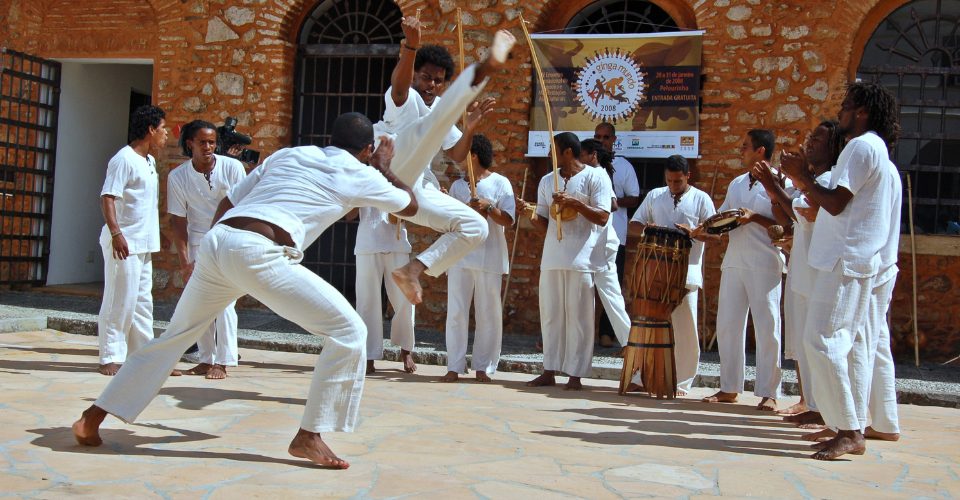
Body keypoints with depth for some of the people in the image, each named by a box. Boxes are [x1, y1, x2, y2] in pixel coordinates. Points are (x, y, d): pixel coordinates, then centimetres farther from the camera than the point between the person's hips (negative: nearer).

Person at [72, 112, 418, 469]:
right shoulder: (359, 174, 14)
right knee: (348, 332, 1)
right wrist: (383, 168, 45)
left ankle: (93, 417, 33)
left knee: (175, 336, 25)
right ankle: (309, 436, 1)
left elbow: (228, 202, 27)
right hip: (256, 253, -6)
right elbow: (410, 206, 31)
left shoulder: (288, 154, 27)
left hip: (216, 240, 7)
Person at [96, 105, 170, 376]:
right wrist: (116, 233, -26)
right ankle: (111, 358, 3)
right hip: (123, 242, -9)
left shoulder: (150, 161, 16)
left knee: (142, 301, 13)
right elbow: (107, 198, -17)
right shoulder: (124, 159, -11)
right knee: (120, 300, -5)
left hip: (144, 243, 9)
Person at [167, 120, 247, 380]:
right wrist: (184, 261, -9)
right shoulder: (178, 177, -7)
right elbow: (177, 220, -5)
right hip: (198, 243, 3)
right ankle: (206, 360, 17)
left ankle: (222, 362, -3)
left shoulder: (232, 167, -13)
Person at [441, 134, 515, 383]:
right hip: (460, 256, 3)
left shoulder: (500, 183, 3)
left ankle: (483, 367, 11)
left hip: (489, 257, -3)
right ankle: (454, 367, 5)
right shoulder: (458, 185, 14)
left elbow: (508, 220, -4)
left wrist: (489, 206, -17)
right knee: (456, 312, 0)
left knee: (488, 314, 2)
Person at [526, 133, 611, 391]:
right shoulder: (547, 181, 15)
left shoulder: (594, 176, -2)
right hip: (552, 257, 6)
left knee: (578, 316, -1)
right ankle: (549, 371, 15)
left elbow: (602, 217, -8)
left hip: (581, 259, -5)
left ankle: (575, 374, 5)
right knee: (550, 314, 7)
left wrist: (574, 202, -17)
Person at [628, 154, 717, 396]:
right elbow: (632, 227, 12)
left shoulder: (701, 199, 5)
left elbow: (716, 234, 1)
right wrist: (646, 229, -10)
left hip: (687, 272, -3)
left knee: (685, 330, -1)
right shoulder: (654, 196, 13)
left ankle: (682, 382, 9)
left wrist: (693, 232, -17)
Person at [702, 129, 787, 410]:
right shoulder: (736, 184, 18)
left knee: (767, 328, -3)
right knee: (727, 324, 6)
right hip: (733, 261, 7)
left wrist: (755, 218, -18)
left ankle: (768, 393, 4)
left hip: (765, 264, -7)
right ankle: (729, 388, 16)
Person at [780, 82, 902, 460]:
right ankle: (853, 430, 11)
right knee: (853, 345, 9)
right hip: (867, 262, 11)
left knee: (822, 340, -13)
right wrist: (802, 181, 21)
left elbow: (835, 204, -15)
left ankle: (849, 433, -13)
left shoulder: (862, 146, -9)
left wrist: (801, 175, -4)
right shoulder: (879, 152, 24)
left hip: (849, 259, -11)